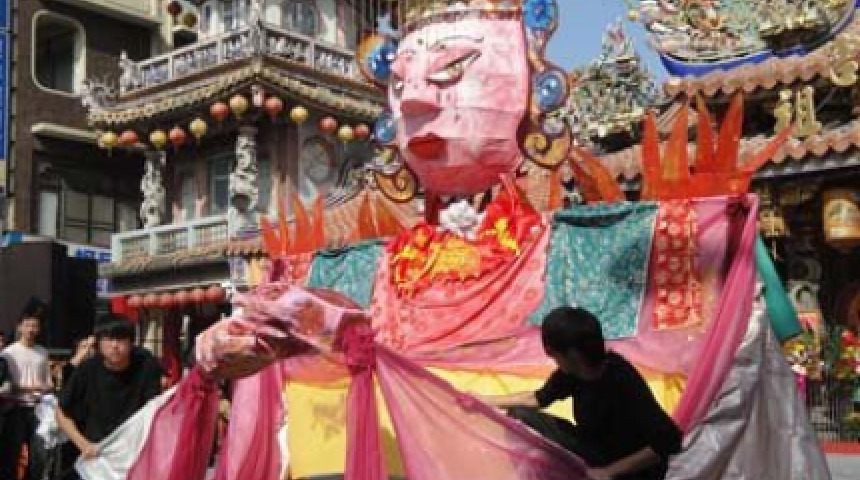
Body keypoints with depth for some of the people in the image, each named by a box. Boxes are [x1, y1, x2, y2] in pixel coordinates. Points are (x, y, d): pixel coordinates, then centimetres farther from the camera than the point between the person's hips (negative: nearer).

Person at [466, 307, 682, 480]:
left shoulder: (623, 382, -31)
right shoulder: (573, 370, -9)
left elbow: (669, 442, -34)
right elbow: (540, 398, 12)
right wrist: (483, 400, 11)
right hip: (591, 449, 8)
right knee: (520, 415, -2)